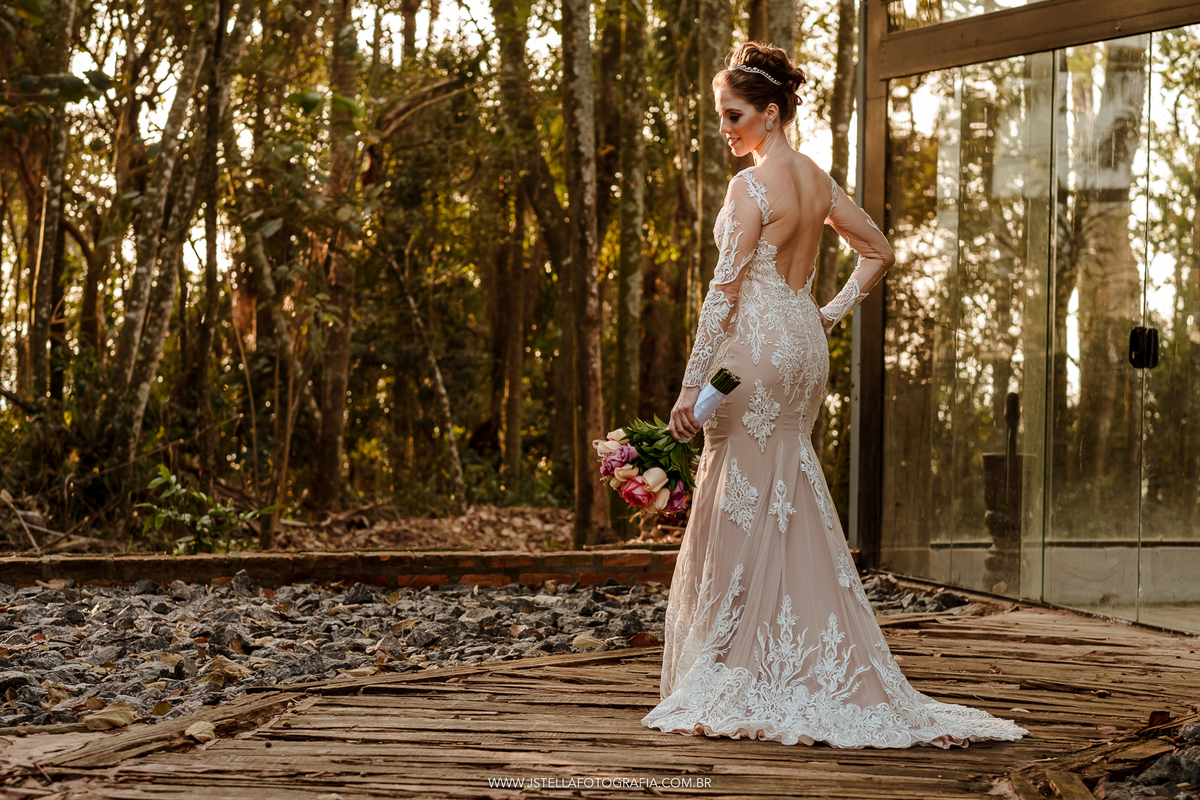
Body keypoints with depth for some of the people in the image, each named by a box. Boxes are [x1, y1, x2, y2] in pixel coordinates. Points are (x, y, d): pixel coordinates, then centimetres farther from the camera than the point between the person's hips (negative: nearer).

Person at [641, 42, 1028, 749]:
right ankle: (831, 675, 16)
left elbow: (725, 292, -17)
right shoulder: (819, 180, 10)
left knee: (745, 510, -2)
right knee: (794, 507, 13)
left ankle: (738, 685, 1)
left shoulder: (751, 186, -14)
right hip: (806, 346, 8)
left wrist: (692, 387, -16)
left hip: (758, 347, -8)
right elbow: (880, 252, 20)